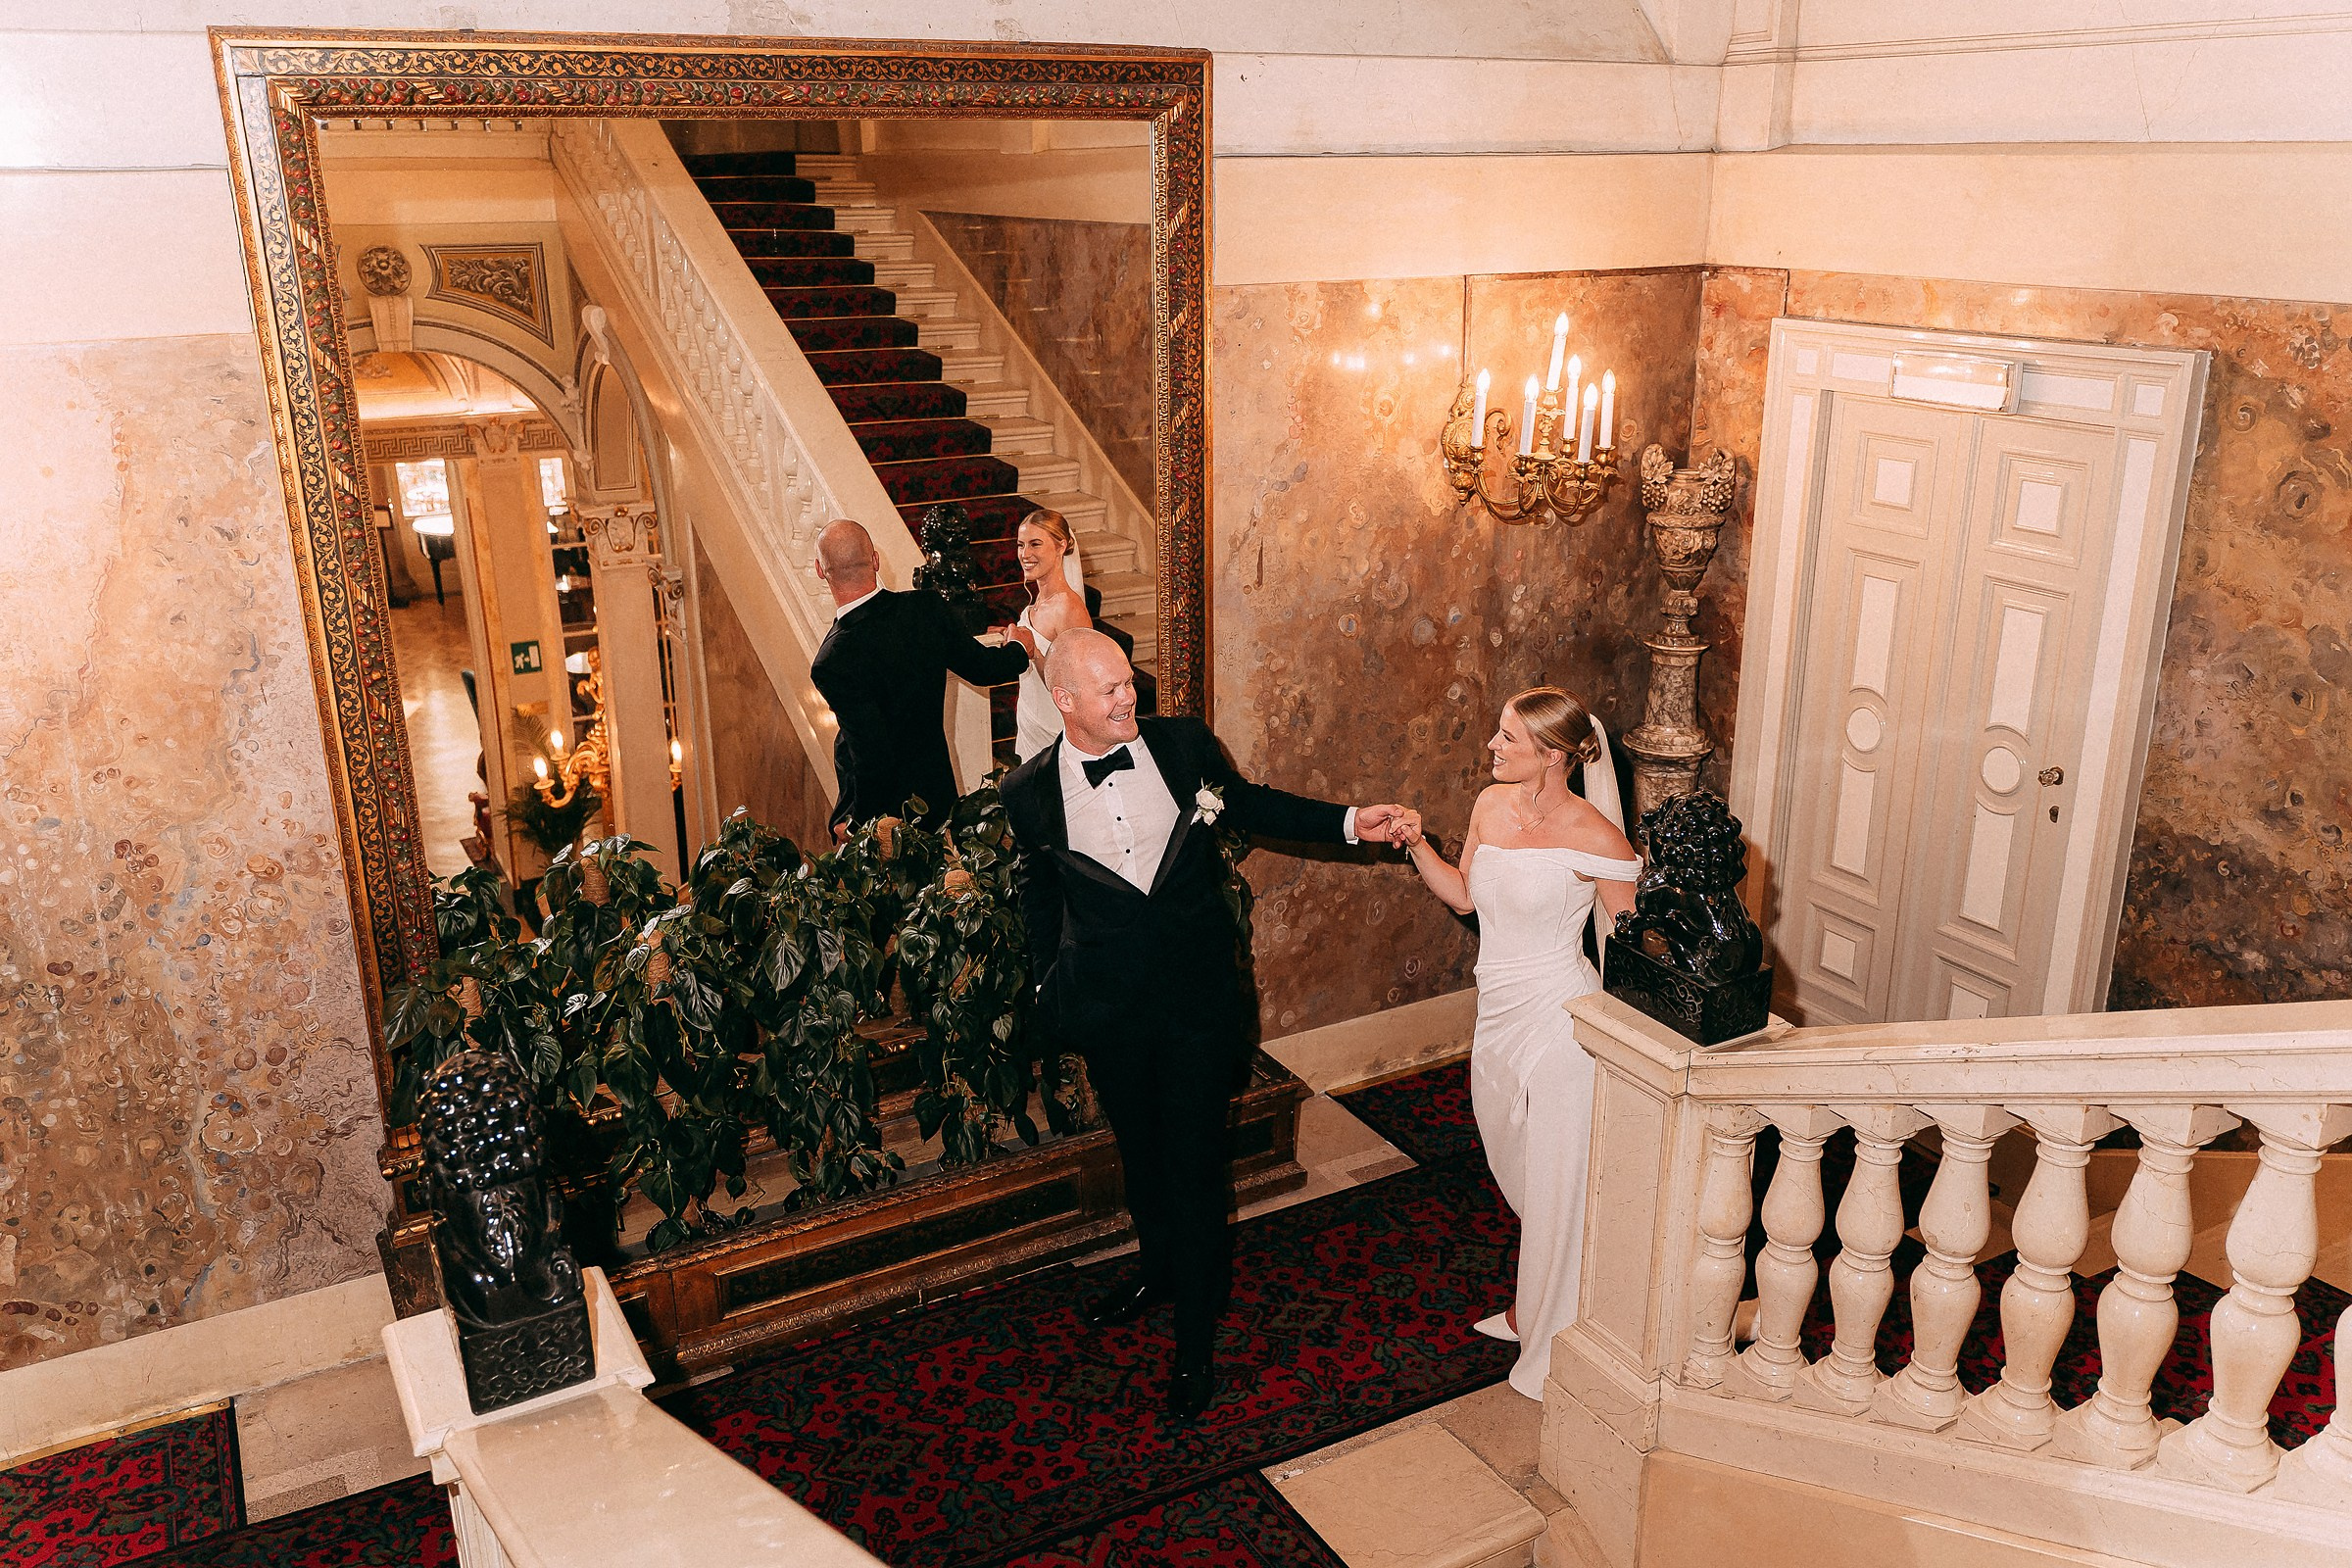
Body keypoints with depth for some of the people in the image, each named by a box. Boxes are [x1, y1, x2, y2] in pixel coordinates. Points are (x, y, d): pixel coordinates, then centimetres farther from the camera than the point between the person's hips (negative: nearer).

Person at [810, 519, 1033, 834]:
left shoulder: (832, 662, -29)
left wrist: (855, 822, -11)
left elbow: (873, 757, -28)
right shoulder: (929, 608, -14)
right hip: (938, 794, 5)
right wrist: (1018, 649, 26)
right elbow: (982, 668, 3)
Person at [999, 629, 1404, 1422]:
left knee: (1194, 1163, 3)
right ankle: (1159, 1269, 50)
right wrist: (1050, 983, 8)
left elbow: (1248, 803, 9)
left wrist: (1347, 821, 2)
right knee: (1140, 1150, 22)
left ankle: (1195, 1342, 19)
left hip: (1199, 996, -1)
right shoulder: (1031, 791, -10)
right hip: (1110, 1011, 1)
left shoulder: (1184, 743, -9)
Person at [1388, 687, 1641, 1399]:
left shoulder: (1593, 837, -19)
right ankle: (1532, 1305, 47)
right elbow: (1465, 894, 12)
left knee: (1556, 1182, 6)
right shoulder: (1492, 804, 1)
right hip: (1499, 1013, 7)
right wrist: (1417, 847, -2)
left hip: (1558, 1019, -7)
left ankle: (1557, 1347, 26)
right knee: (1516, 1167, 23)